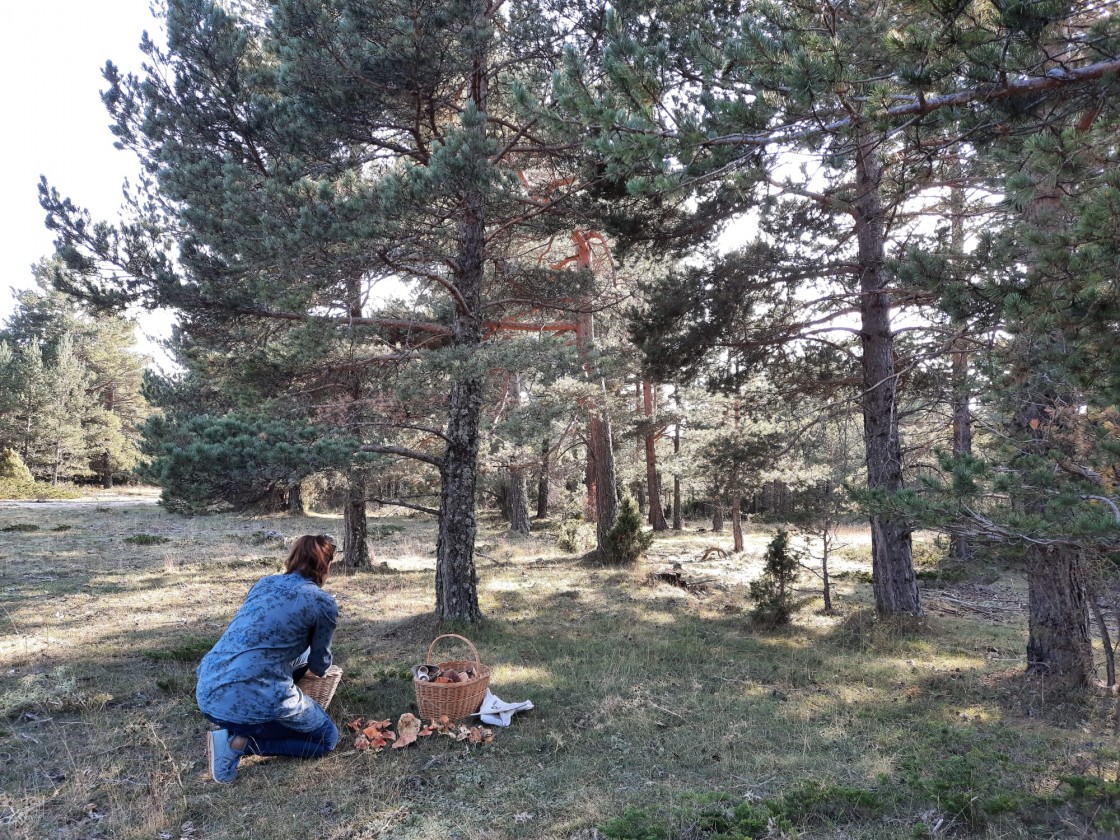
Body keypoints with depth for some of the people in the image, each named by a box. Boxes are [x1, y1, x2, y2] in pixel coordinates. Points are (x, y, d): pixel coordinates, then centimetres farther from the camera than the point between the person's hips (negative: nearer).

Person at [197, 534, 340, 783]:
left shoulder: (264, 582, 14)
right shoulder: (324, 603, -3)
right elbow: (320, 665, 13)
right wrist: (318, 667, 38)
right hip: (252, 702, -7)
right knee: (327, 738, 15)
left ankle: (235, 726, 17)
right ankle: (239, 742, -2)